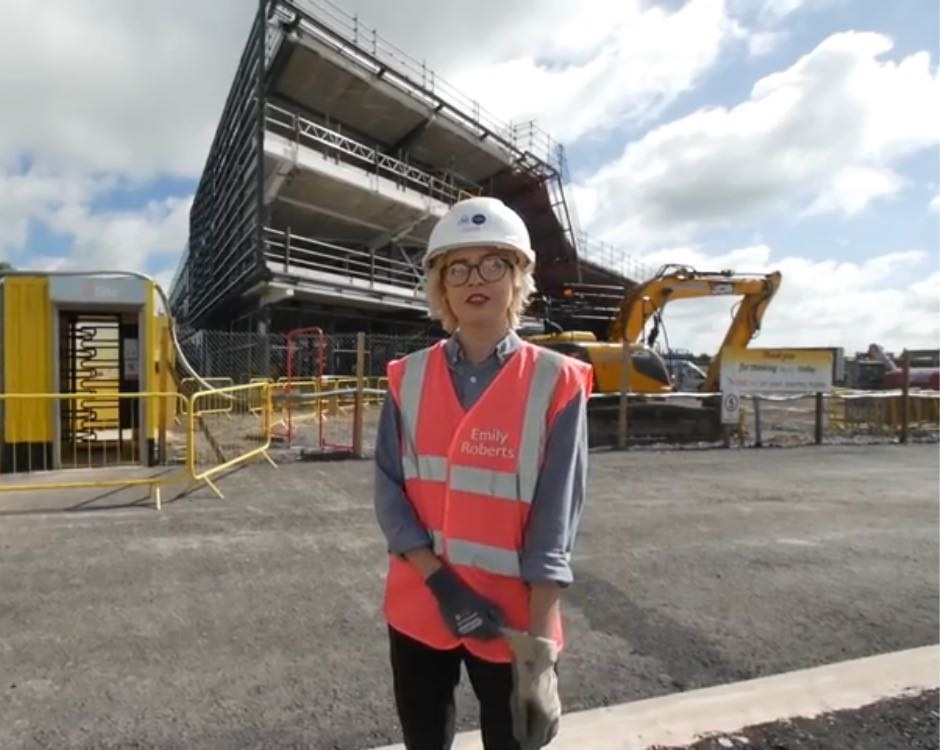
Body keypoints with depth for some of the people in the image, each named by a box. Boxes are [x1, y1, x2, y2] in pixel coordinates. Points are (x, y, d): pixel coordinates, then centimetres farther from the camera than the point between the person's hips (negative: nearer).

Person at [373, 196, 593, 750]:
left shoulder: (556, 383, -11)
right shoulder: (409, 378, -1)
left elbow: (554, 524, -12)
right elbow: (390, 493, -3)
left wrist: (537, 647, -15)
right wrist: (442, 583, -14)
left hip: (512, 618, -3)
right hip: (418, 608, 3)